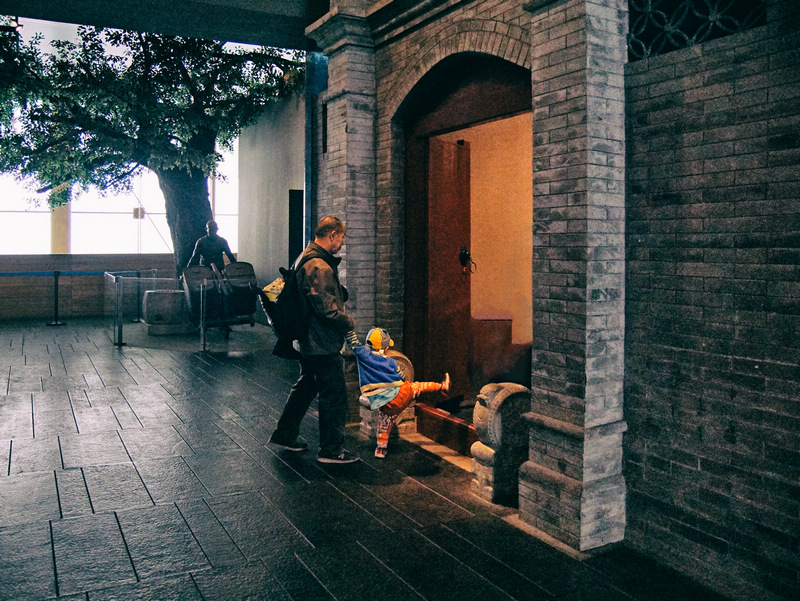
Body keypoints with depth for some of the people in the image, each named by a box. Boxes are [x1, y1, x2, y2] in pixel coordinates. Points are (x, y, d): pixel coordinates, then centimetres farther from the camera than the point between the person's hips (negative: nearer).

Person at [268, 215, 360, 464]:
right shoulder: (319, 268, -23)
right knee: (334, 394, 0)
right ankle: (331, 450, 10)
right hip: (323, 344, -11)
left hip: (307, 341, 11)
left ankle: (284, 435, 33)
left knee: (306, 386, 22)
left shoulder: (305, 258, 11)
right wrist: (349, 323, -10)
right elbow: (327, 310, -24)